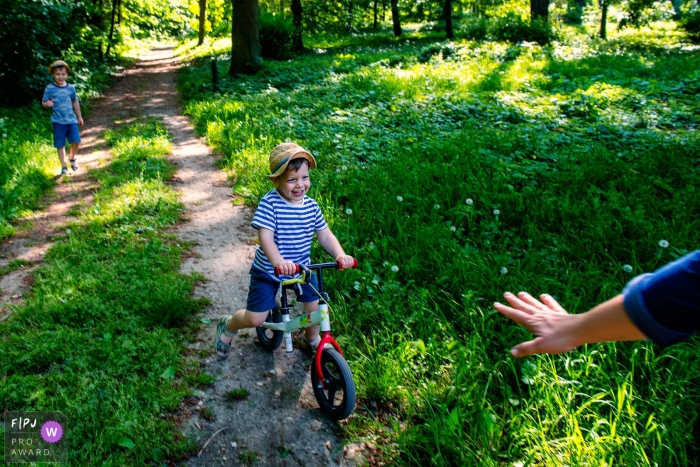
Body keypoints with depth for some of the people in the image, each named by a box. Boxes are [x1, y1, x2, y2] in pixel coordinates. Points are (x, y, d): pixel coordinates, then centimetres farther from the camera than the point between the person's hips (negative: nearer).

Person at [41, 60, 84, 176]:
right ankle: (64, 167, 14)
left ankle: (72, 159, 24)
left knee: (76, 141, -6)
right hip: (58, 121, -2)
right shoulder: (49, 88, -5)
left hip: (71, 119, 2)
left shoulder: (71, 88, 3)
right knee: (60, 145, 2)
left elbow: (75, 102, 15)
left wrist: (79, 117, 21)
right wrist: (47, 104, -25)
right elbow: (43, 102, -1)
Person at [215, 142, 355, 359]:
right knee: (255, 319, -5)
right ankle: (228, 325, 31)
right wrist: (278, 262, -48)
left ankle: (312, 339, 40)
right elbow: (265, 237, -31)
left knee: (316, 308, 6)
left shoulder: (311, 205, -7)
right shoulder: (269, 203, -22)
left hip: (302, 267, 4)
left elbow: (325, 235, -6)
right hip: (268, 270, -4)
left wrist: (340, 255, -25)